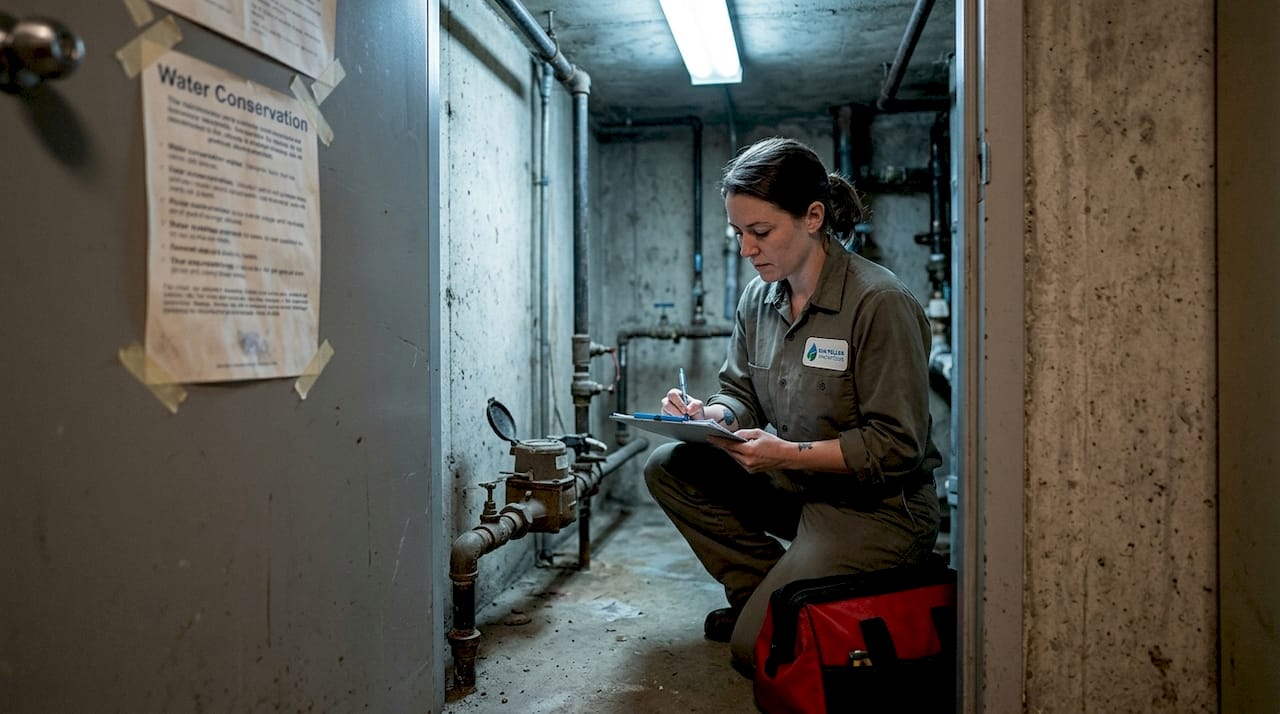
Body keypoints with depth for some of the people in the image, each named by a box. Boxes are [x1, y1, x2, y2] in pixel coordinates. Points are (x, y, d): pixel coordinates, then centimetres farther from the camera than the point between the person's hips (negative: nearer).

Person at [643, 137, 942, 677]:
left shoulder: (880, 303, -20)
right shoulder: (758, 298, 2)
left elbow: (897, 447, -20)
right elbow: (741, 394, 9)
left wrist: (787, 454, -28)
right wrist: (709, 415, -15)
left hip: (876, 505, -7)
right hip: (796, 483, 8)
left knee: (756, 648, -17)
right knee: (668, 468, -7)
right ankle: (767, 592, 2)